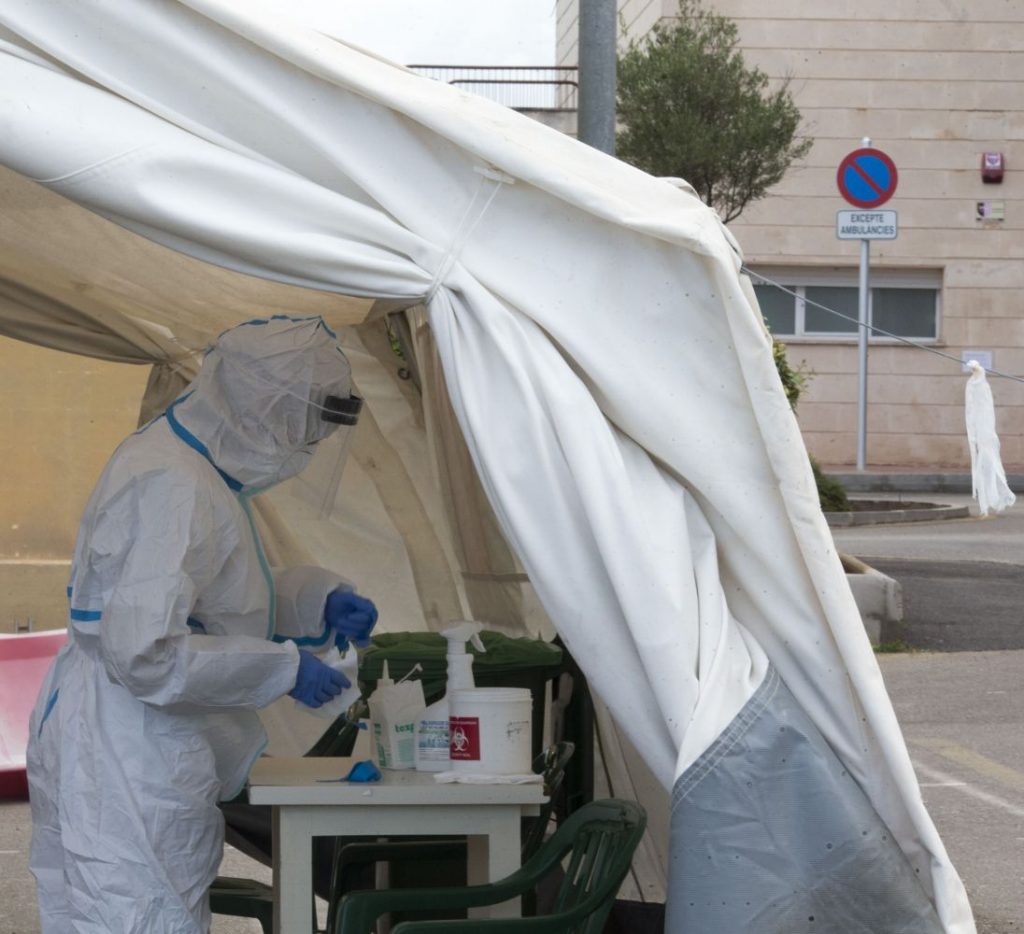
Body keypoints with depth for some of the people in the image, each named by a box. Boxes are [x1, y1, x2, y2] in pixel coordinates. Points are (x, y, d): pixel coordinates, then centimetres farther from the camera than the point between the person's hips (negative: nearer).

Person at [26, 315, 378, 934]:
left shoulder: (206, 472, 13)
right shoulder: (171, 486, -21)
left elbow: (216, 594, 28)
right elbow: (144, 652, -27)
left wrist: (319, 599, 10)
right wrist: (285, 668, -18)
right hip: (124, 780, -11)